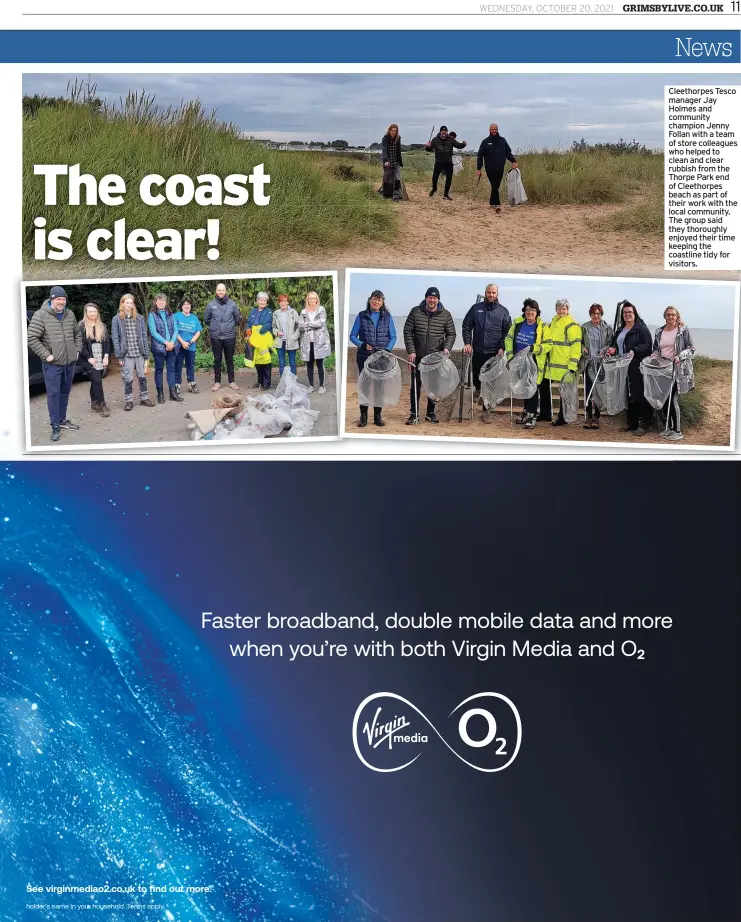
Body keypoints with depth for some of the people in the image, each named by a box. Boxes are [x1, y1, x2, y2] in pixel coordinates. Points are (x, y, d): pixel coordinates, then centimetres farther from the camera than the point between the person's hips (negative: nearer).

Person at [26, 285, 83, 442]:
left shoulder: (70, 314, 6)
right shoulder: (40, 315, -12)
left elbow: (77, 334, 20)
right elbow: (31, 338, -14)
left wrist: (77, 350, 8)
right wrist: (46, 355, -15)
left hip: (70, 362, 5)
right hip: (52, 364, -5)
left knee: (65, 392, 15)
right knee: (53, 393, -3)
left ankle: (62, 419, 29)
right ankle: (55, 426, 3)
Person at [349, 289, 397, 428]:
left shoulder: (387, 316, 7)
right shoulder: (362, 316, 4)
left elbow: (393, 337, 8)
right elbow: (353, 336, 4)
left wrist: (387, 349, -9)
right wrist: (362, 345, -13)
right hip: (365, 356, -1)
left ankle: (378, 416, 12)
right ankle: (363, 416, 6)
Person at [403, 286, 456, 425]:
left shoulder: (445, 314, 1)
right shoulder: (415, 312, -1)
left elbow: (451, 334, 6)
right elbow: (408, 331, 0)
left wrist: (447, 348, -12)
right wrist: (411, 351, -7)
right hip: (418, 356, 0)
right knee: (416, 385, 3)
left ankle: (431, 413, 18)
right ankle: (414, 413, 10)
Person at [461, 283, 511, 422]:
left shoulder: (503, 311, 2)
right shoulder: (476, 308, 3)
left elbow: (507, 331, 2)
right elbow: (466, 326, 5)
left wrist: (502, 348, -9)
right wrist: (467, 343, -7)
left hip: (495, 353, -1)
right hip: (478, 351, 1)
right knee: (476, 376, 13)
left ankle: (486, 409, 7)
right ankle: (478, 389, 49)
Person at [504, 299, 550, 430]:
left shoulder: (542, 327, -9)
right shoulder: (518, 323, 3)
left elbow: (548, 345, -9)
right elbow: (509, 339, 9)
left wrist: (535, 348, -24)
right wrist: (510, 355, 1)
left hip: (535, 364, -5)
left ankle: (531, 417, 1)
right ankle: (526, 413, 31)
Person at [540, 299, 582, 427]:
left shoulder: (572, 325, -10)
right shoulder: (553, 322, 15)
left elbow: (576, 346, -15)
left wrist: (573, 365, -20)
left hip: (564, 365, -8)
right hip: (551, 363, 8)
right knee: (544, 386, 13)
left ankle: (562, 418, 9)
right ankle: (545, 415, 24)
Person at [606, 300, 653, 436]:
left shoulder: (641, 328, -4)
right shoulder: (619, 330, 19)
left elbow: (647, 346, -12)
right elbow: (615, 344, 31)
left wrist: (635, 351, -24)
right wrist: (612, 349, 9)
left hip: (637, 368, -7)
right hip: (622, 368, 7)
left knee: (639, 395, -7)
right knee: (626, 395, 8)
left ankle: (643, 424, -3)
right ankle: (631, 422, 17)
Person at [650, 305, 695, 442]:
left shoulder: (683, 330, -3)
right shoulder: (659, 331, 11)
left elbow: (691, 349, -2)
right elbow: (656, 348, 20)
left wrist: (680, 356, -18)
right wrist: (654, 355, -1)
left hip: (677, 369, -5)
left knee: (672, 399, -8)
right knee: (664, 399, 5)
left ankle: (677, 431, 0)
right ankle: (670, 426, 21)